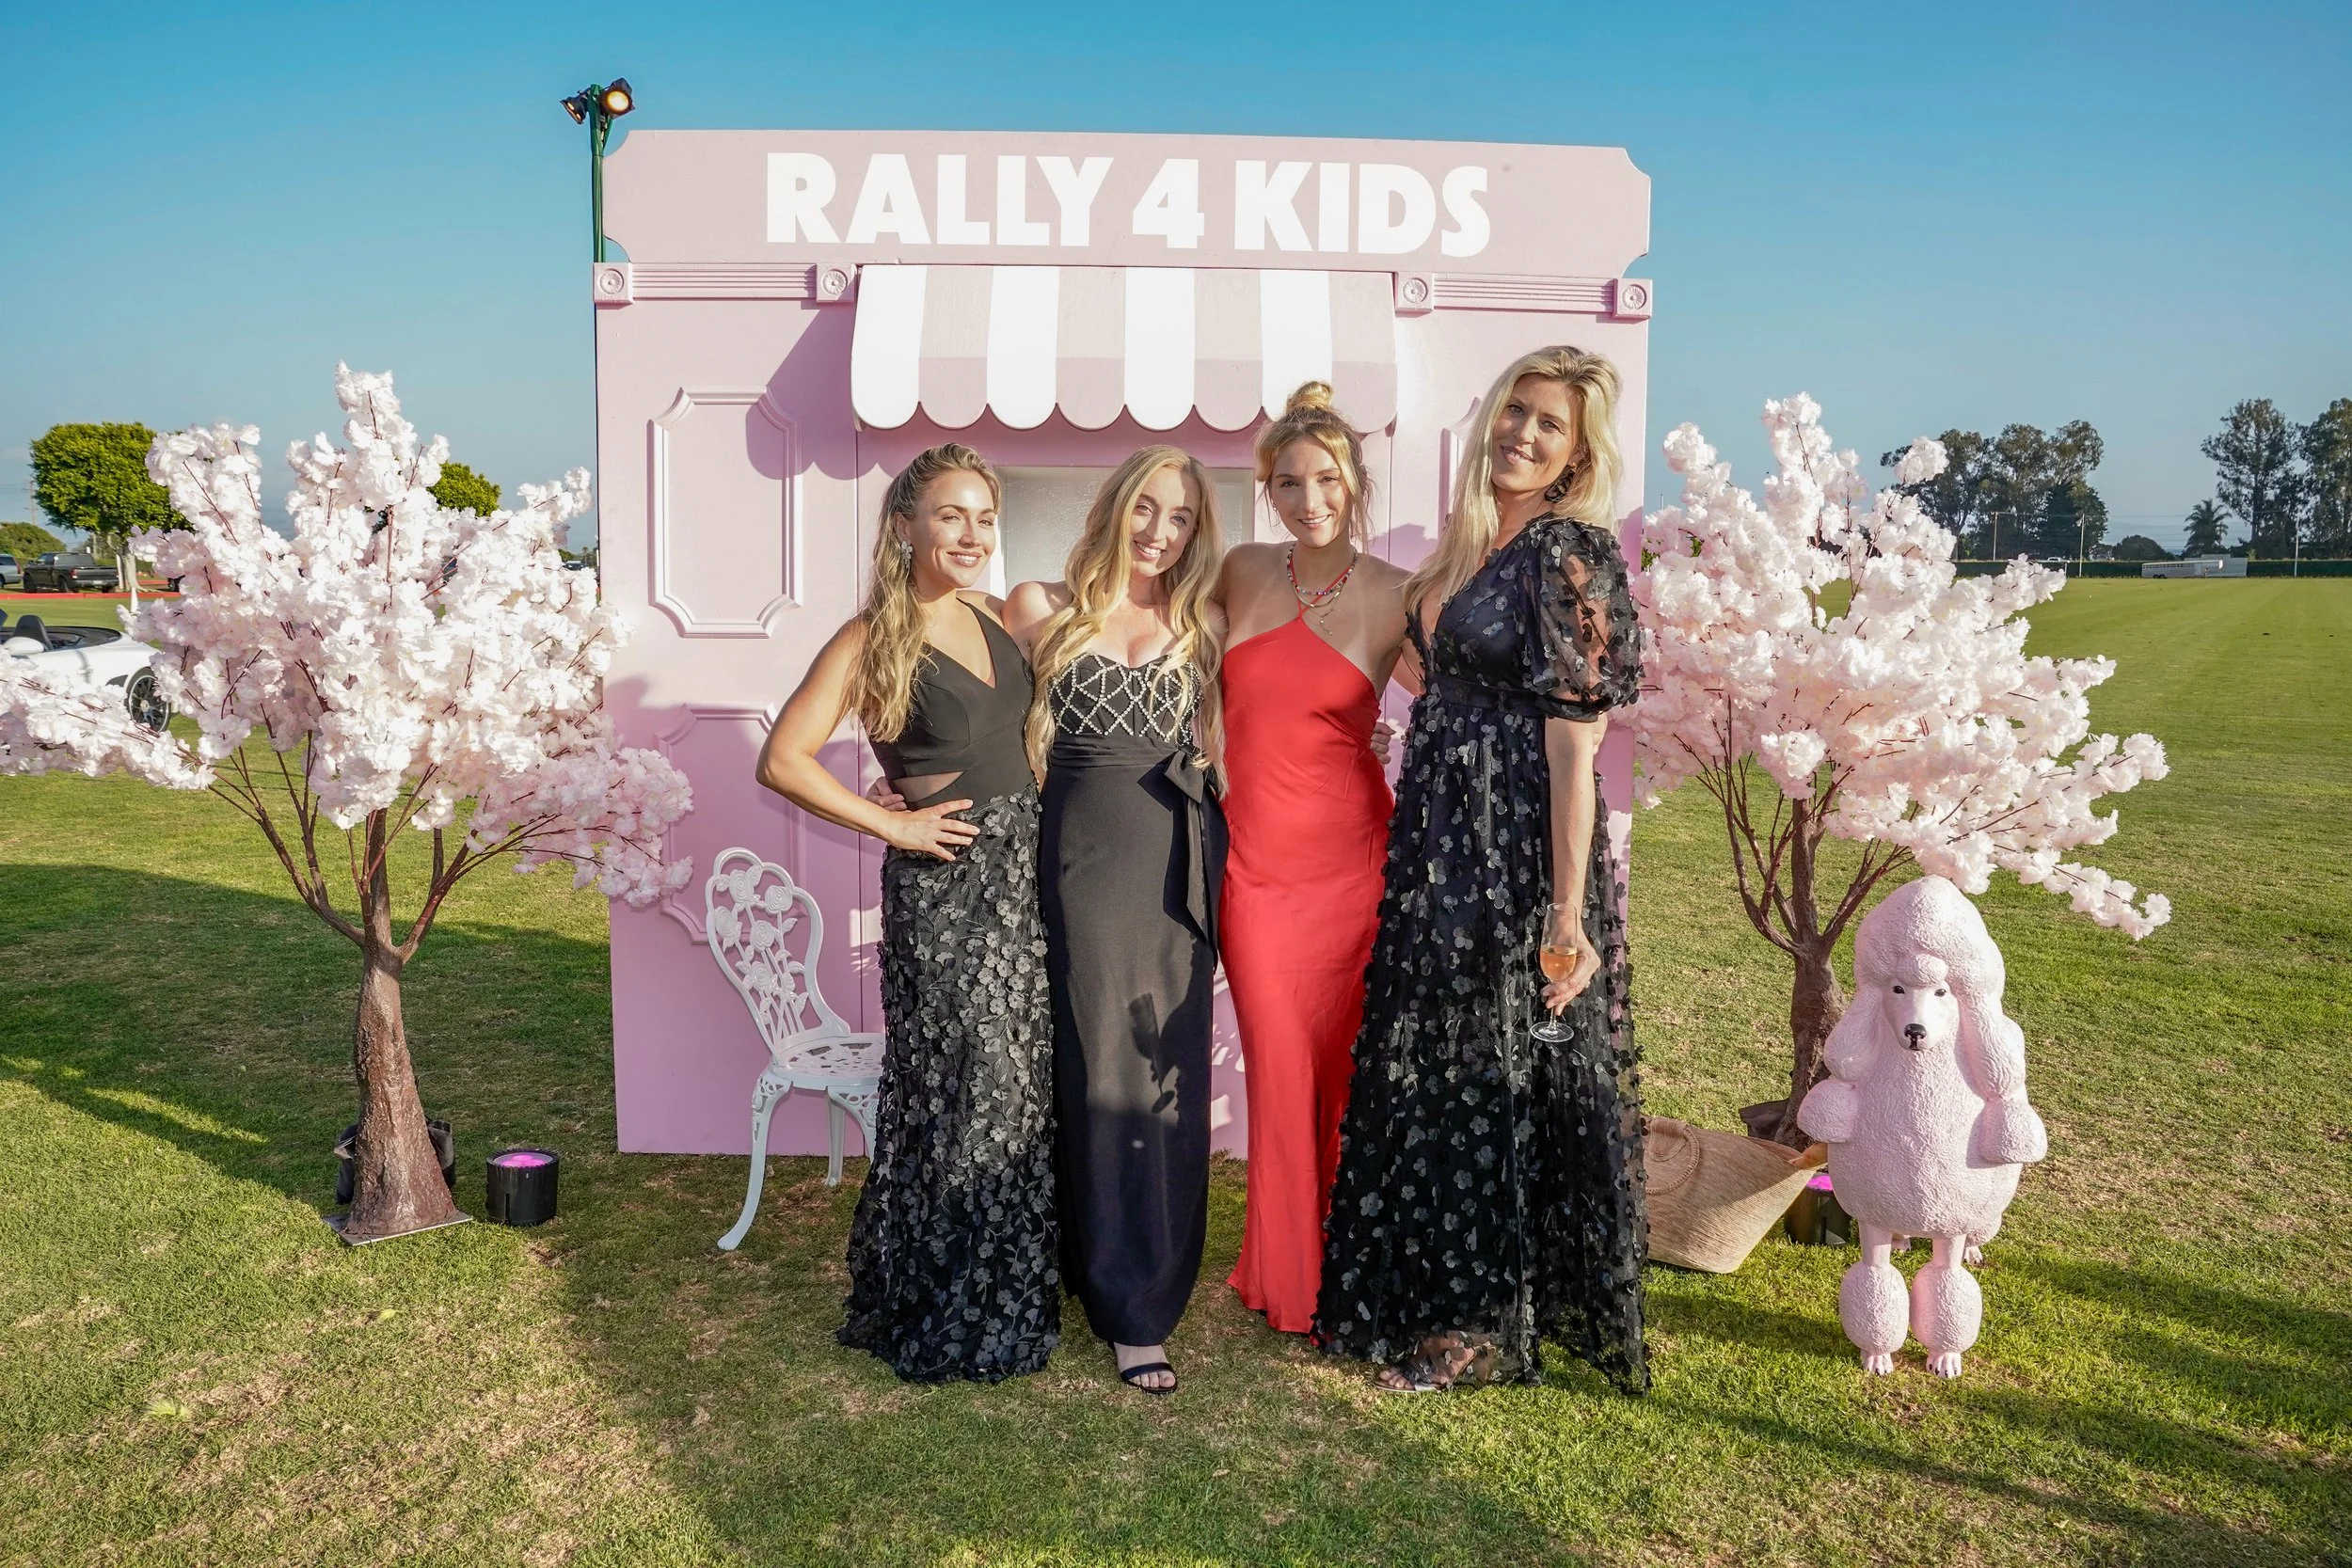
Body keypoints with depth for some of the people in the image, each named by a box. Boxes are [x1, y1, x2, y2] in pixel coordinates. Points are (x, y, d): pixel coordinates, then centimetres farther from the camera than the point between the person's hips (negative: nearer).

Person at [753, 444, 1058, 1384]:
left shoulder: (997, 618, 10)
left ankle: (1011, 1298, 29)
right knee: (960, 1094, -1)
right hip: (942, 885, -6)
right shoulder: (872, 642, -8)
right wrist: (893, 825, -12)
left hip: (1024, 874, 7)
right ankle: (949, 1322, 18)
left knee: (1025, 1086, 12)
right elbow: (783, 761, -15)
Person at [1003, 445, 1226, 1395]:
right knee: (1100, 1074, 0)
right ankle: (1127, 1303, 14)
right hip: (1086, 860, -3)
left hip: (1179, 868, 3)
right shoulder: (1042, 610, 4)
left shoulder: (1198, 627, 13)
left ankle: (1145, 1304, 18)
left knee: (1171, 1078, 4)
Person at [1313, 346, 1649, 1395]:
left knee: (1495, 1072, 3)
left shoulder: (1570, 553, -13)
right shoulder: (1469, 540, 11)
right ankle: (1426, 1297, 33)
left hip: (1518, 846, -8)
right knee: (1427, 1064, 16)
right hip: (1438, 837, 8)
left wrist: (1568, 906, -21)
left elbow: (1574, 740, -18)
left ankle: (1483, 1321, 21)